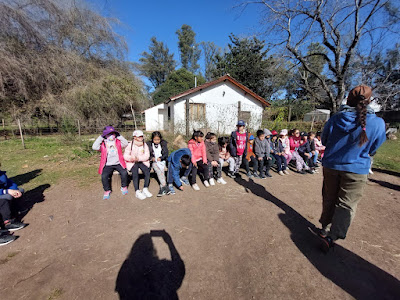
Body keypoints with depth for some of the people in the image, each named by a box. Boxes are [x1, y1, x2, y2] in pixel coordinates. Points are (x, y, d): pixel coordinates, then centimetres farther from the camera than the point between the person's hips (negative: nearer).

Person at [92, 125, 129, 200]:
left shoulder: (118, 142, 10)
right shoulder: (102, 144, 4)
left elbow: (126, 143, -4)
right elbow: (94, 147, -12)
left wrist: (118, 136, -3)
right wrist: (101, 137, -7)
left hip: (118, 163, 1)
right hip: (108, 165, 0)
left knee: (124, 173, -24)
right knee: (104, 176, -24)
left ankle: (124, 187, 2)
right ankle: (107, 191, 2)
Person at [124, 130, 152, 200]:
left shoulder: (145, 145, 0)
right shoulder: (130, 145, -4)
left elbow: (147, 156, -8)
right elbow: (125, 155, -6)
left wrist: (138, 158, -26)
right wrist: (131, 158, -29)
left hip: (142, 162, 2)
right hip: (132, 163, -2)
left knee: (147, 171, -24)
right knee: (135, 173, -29)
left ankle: (145, 189, -13)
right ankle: (137, 191, -25)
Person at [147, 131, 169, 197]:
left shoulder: (163, 143, 7)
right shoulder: (149, 144, 5)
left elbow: (166, 153, 4)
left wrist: (160, 158, -12)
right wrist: (151, 158, -13)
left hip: (162, 160, 1)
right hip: (154, 162, -1)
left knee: (162, 171, -25)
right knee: (159, 171, -26)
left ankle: (162, 187, -23)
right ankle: (165, 187, -28)